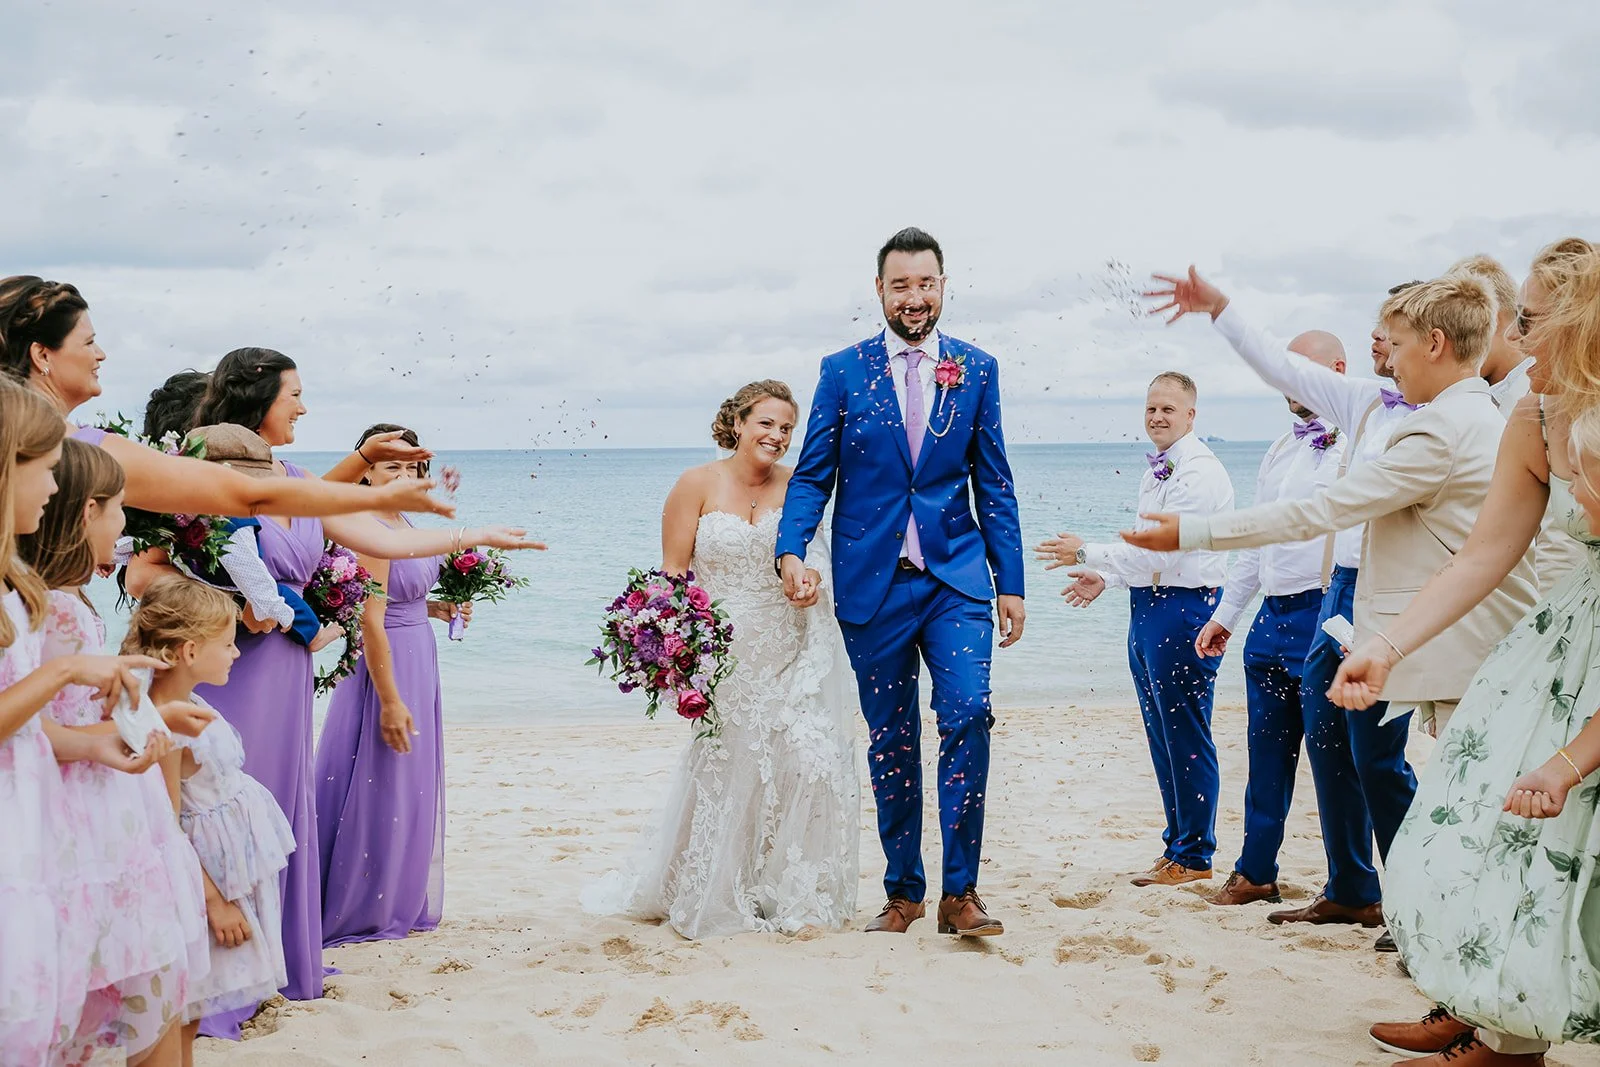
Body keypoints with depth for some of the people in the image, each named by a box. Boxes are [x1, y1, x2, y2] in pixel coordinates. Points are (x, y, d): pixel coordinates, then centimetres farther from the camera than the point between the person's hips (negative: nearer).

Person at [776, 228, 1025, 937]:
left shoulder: (977, 368, 6)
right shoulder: (843, 371, 3)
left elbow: (993, 484, 8)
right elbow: (812, 475, 3)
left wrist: (1009, 581, 4)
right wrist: (792, 549, -15)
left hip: (956, 576, 0)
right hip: (871, 582, 0)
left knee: (967, 715, -16)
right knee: (890, 741, 8)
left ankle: (959, 892, -7)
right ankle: (903, 891, 21)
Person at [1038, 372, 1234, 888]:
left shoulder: (1200, 472, -15)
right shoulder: (1156, 470, 16)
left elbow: (1163, 548, -21)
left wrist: (1087, 554, -19)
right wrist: (1105, 576, 16)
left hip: (1184, 610, -10)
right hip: (1148, 608, 10)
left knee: (1186, 735, -3)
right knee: (1162, 735, 15)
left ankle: (1193, 855, 5)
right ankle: (1177, 843, 24)